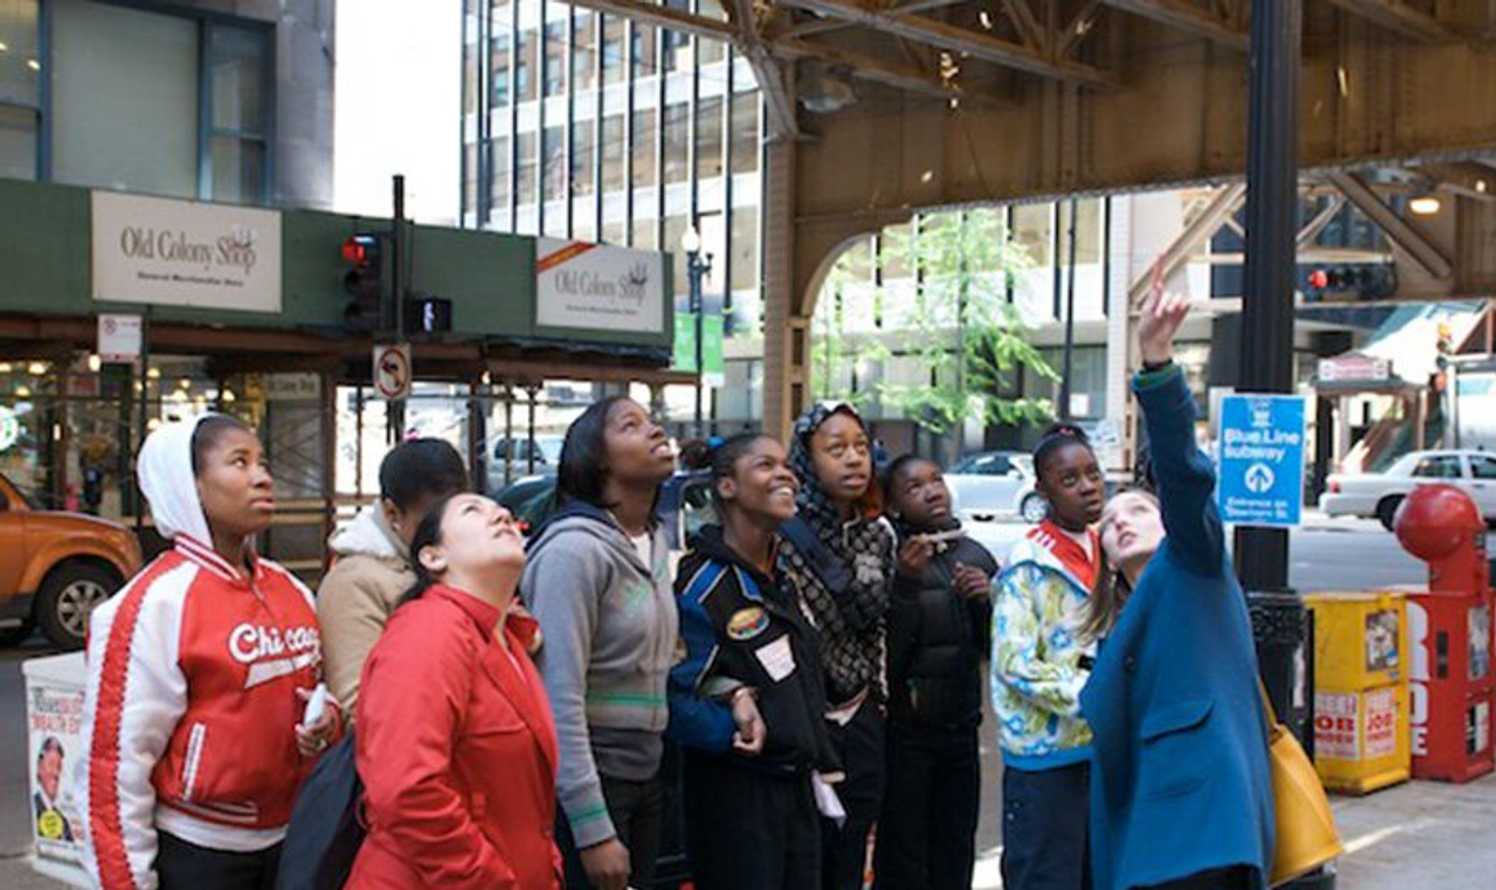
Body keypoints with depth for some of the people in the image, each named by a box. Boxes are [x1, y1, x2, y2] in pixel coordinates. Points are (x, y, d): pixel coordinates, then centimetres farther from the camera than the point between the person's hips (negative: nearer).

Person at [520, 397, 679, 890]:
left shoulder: (656, 543, 8)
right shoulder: (575, 548, -17)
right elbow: (560, 700, -20)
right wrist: (592, 831, -20)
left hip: (645, 776, 8)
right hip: (588, 781, -8)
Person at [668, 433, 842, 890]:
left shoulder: (783, 581, 12)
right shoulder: (702, 584, -17)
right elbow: (675, 694, -20)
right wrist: (731, 728, -30)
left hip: (797, 786, 8)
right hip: (736, 794, -8)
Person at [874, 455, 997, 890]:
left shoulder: (976, 555, 7)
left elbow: (995, 648, 9)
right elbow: (886, 653, -17)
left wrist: (985, 600, -9)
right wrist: (908, 581, -26)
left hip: (960, 727, 5)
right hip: (904, 734, -5)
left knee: (955, 855, 12)